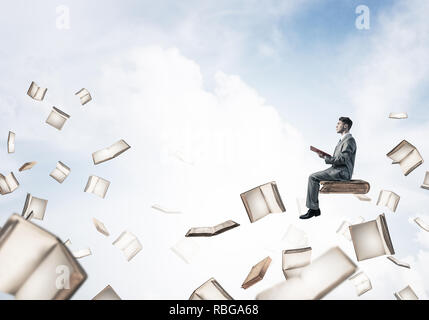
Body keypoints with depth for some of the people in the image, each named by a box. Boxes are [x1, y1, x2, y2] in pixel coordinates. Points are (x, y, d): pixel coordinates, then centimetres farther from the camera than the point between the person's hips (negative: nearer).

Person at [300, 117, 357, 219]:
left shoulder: (349, 140, -12)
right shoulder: (343, 140, 21)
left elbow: (343, 159, -21)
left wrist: (326, 158, -14)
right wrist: (326, 156, 5)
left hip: (341, 172, -10)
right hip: (336, 170, 10)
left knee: (313, 178, -17)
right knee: (312, 177, 1)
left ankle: (313, 209, -12)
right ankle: (315, 209, -3)